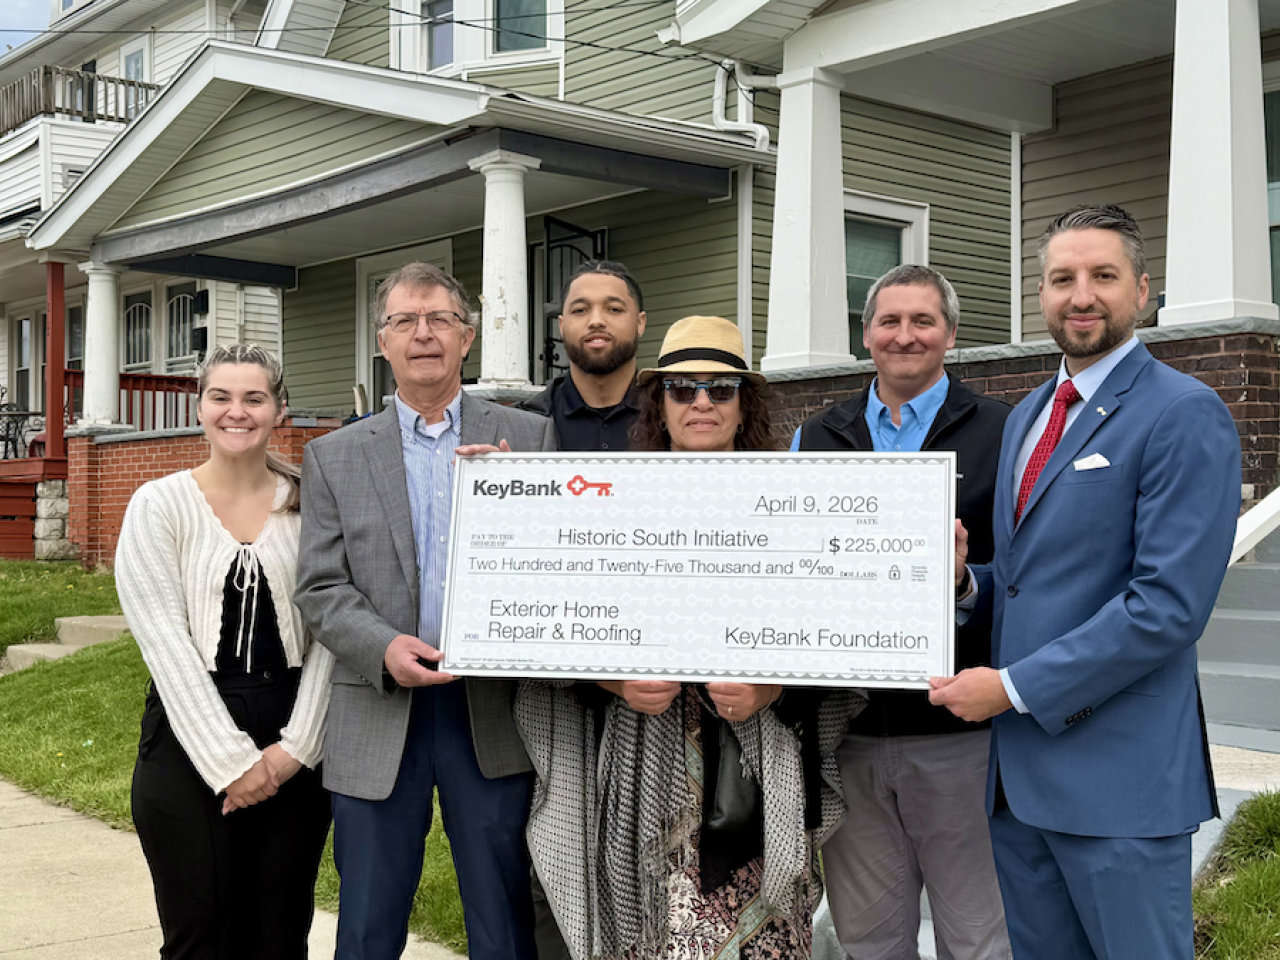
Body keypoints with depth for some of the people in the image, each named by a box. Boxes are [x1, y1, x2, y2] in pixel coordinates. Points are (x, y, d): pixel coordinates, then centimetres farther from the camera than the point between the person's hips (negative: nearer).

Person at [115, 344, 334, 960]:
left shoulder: (308, 505, 4)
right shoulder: (160, 505, -1)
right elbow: (166, 643, -7)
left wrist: (296, 746, -9)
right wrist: (230, 762, -12)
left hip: (296, 752, 2)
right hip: (191, 738, -2)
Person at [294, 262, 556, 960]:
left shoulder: (531, 438, 6)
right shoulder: (333, 458, 8)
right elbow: (319, 589, 2)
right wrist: (384, 646, -15)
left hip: (494, 712, 0)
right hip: (379, 721, 1)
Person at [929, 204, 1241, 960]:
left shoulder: (1185, 415, -11)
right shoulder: (1027, 415, 15)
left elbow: (1170, 604, -19)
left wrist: (1016, 687, -16)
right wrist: (966, 578, -1)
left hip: (1117, 775, -7)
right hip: (1017, 768, 8)